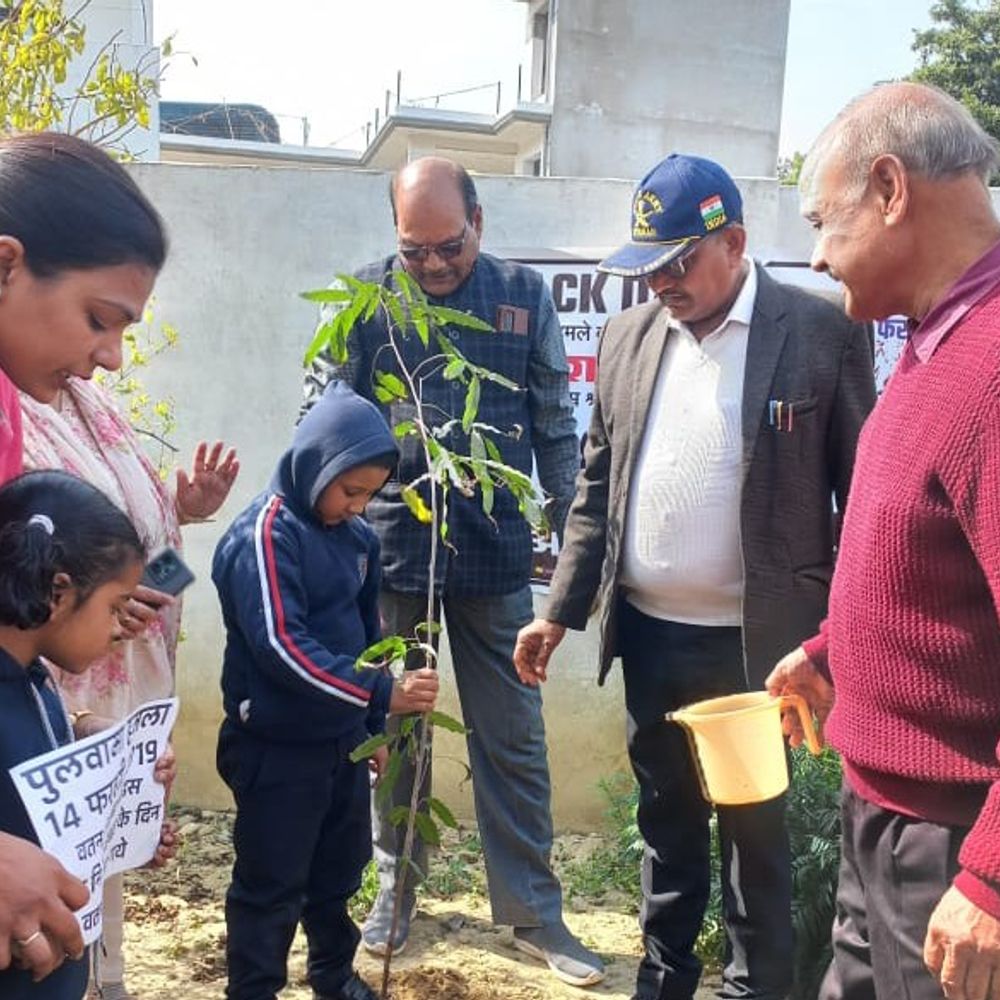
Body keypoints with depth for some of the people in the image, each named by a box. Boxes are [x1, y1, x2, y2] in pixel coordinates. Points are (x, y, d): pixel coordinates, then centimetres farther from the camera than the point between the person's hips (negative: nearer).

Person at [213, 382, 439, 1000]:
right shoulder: (265, 534, -18)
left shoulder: (356, 536, 5)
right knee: (271, 885, 6)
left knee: (341, 869, 20)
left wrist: (373, 725, 16)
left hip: (342, 740, 7)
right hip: (278, 749, -7)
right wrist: (382, 693, -29)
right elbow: (283, 647, -27)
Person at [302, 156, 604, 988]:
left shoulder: (523, 295, 2)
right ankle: (396, 886, 34)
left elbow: (555, 427, 6)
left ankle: (533, 910, 23)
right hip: (387, 547, 0)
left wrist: (572, 533, 5)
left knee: (513, 741, 8)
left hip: (495, 552, 0)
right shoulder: (363, 298, 0)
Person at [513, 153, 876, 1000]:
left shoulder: (823, 333, -8)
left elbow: (862, 494, -6)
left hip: (753, 642, -4)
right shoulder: (629, 336, 6)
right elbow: (599, 485, 9)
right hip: (648, 635, 5)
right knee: (667, 818, 19)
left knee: (755, 828, 11)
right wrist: (560, 610, 5)